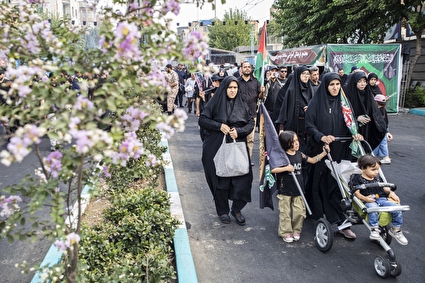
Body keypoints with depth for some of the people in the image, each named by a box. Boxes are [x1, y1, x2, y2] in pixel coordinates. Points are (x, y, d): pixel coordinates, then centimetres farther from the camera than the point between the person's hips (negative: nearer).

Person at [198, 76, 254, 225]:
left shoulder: (243, 105, 8)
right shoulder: (215, 103, 0)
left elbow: (251, 122, 8)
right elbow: (202, 120, -1)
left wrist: (238, 131, -10)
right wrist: (219, 126, -13)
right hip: (217, 147, -2)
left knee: (243, 177, -4)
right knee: (221, 179, 3)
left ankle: (236, 209, 16)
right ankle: (223, 211, 22)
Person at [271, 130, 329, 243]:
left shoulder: (299, 154, 4)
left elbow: (313, 160, 13)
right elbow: (272, 169, -17)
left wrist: (324, 153, 3)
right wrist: (286, 168, -25)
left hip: (298, 190, 5)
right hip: (285, 190, -5)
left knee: (300, 212, 6)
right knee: (285, 213, 5)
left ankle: (296, 231, 26)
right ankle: (286, 233, 20)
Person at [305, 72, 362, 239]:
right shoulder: (316, 102, -3)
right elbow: (309, 125, -7)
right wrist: (322, 137, -24)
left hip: (339, 151, 2)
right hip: (320, 150, -2)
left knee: (337, 184, -1)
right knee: (321, 183, 0)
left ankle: (339, 222, 3)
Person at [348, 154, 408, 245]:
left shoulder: (377, 178, 22)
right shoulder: (357, 178, 2)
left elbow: (384, 188, 29)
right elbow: (356, 192, -6)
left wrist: (391, 192, 9)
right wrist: (365, 198, -22)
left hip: (382, 199, 6)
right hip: (369, 201, -6)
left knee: (397, 209, -13)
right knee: (373, 208, -40)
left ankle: (396, 230, 7)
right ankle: (374, 229, -28)